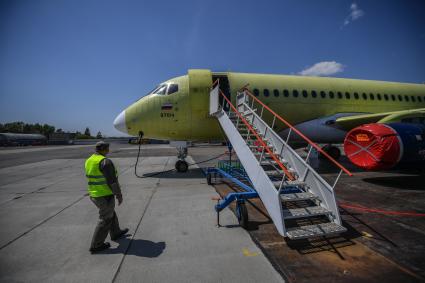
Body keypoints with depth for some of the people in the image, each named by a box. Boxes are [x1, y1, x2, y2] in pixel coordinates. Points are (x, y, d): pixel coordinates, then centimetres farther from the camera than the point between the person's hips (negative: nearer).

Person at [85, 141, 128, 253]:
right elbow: (112, 181, -23)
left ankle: (115, 233, 41)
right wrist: (119, 195, -12)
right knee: (105, 220, 8)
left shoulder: (89, 161, 5)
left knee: (110, 213, 25)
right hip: (105, 196, -9)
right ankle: (96, 245, 20)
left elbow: (92, 178, 16)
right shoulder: (105, 162, -23)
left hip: (94, 195, 9)